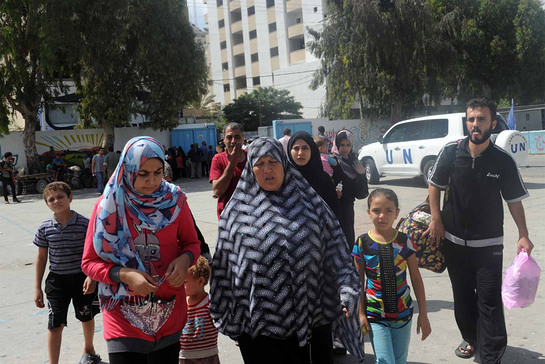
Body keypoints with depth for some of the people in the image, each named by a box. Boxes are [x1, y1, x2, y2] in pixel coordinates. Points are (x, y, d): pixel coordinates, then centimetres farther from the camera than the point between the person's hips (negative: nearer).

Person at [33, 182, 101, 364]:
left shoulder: (84, 223, -10)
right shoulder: (45, 228, -3)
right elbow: (42, 258, 5)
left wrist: (92, 276, -16)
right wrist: (38, 288, 6)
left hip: (82, 278, -1)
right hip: (56, 280, 1)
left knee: (86, 318, 18)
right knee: (55, 324, -2)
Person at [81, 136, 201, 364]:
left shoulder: (174, 200, -2)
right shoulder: (109, 205, -6)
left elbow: (192, 243, 9)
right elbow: (89, 262, -2)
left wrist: (185, 259, -13)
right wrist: (124, 275, -18)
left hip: (170, 314, 2)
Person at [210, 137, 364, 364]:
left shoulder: (309, 203, 3)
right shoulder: (237, 211, 0)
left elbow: (335, 248, 1)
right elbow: (224, 265, 2)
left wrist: (346, 288, -11)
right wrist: (232, 321, 4)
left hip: (310, 318, 1)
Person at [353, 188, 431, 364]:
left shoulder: (404, 242, -5)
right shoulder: (363, 243, -9)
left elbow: (416, 278, 1)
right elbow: (359, 282, -2)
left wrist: (423, 313, 3)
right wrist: (361, 313, -2)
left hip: (403, 313, 2)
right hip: (375, 317, -2)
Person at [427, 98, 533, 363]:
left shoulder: (503, 161, -9)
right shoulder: (451, 152, -7)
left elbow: (515, 201, -2)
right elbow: (435, 185, 4)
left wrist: (523, 235, -11)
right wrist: (436, 219, -2)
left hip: (489, 243, -2)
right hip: (454, 240, 2)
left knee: (489, 300, -2)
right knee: (462, 294, 16)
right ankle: (470, 338, 37)